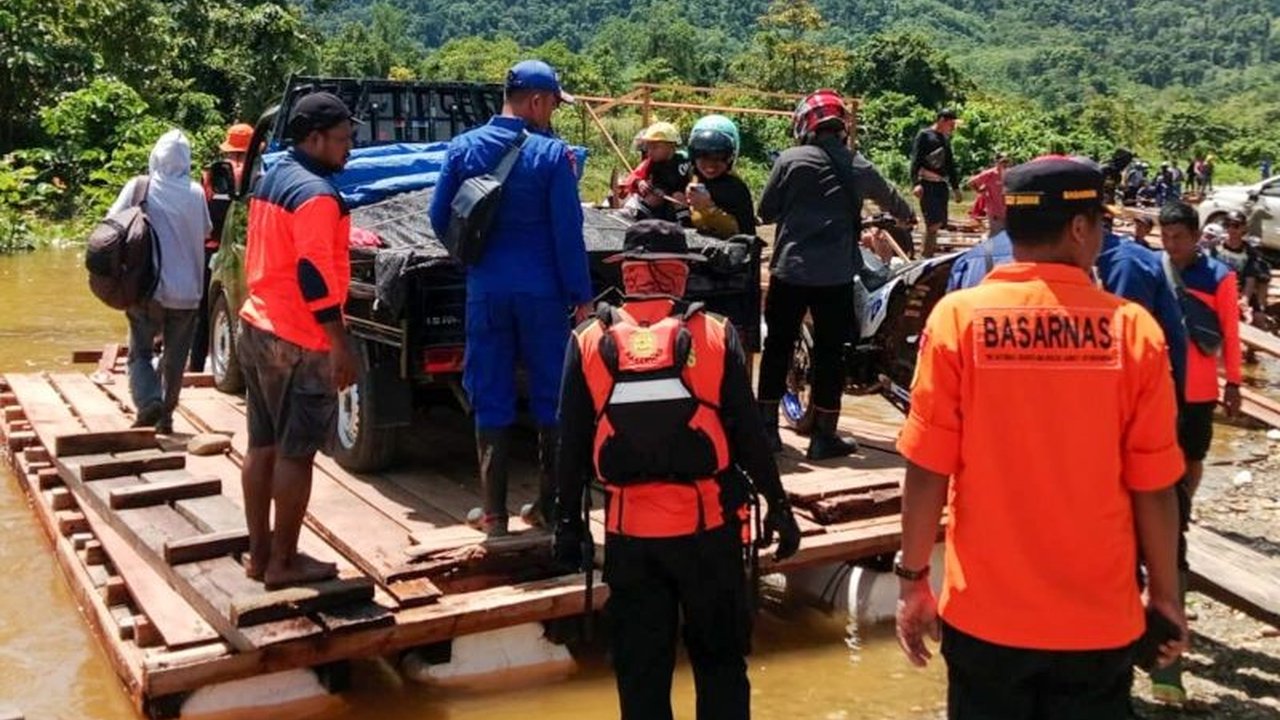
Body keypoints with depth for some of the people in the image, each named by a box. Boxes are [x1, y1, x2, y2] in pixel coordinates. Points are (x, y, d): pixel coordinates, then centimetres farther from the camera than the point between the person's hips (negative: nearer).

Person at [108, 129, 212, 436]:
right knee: (175, 357, 14)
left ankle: (149, 402, -10)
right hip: (186, 291, 1)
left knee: (140, 351, 12)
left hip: (147, 288, -1)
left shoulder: (138, 187, -7)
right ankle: (165, 416, 16)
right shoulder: (195, 193, -3)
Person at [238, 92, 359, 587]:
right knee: (296, 454, -1)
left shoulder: (271, 180, 13)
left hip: (256, 329, 10)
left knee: (262, 447, 13)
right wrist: (342, 346, -20)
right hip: (299, 344, -10)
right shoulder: (316, 193, -17)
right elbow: (314, 276, -23)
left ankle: (258, 553, 21)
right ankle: (283, 562, 7)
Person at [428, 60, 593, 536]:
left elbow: (439, 218, 5)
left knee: (491, 399, 9)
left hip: (486, 290, 2)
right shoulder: (552, 152, -8)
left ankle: (494, 513, 12)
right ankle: (550, 506, 17)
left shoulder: (464, 148, 1)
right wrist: (581, 296, -2)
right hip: (541, 291, -2)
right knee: (551, 395, 11)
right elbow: (568, 232, -9)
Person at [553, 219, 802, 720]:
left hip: (629, 529, 1)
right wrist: (778, 505, 7)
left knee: (640, 665, 13)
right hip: (707, 525, -1)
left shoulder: (590, 343, 0)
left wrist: (569, 520, 13)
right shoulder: (715, 336, -4)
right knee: (719, 659, 13)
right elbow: (748, 434, -3)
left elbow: (572, 445, 3)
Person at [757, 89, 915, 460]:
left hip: (790, 270, -1)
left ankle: (767, 427, 16)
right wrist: (908, 216, 46)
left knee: (778, 346, 11)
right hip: (837, 275, 1)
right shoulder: (858, 167, 5)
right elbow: (889, 197, 24)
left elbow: (765, 211, 2)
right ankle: (824, 436, 11)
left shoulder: (790, 160, -4)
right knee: (830, 352, 7)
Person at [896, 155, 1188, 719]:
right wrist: (1166, 594, 9)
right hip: (1100, 618, 0)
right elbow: (1153, 485, -5)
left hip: (985, 611, 0)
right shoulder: (1134, 329, -9)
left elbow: (927, 470, -10)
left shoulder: (958, 317, -10)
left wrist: (913, 580, 2)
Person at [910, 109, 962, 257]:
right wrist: (916, 183, -20)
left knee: (938, 222, 5)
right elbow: (916, 161, -9)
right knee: (933, 222, -15)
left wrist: (955, 187, 24)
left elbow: (950, 165, 27)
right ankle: (927, 256, -9)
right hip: (927, 184, -7)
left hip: (941, 185, 7)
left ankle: (930, 255, 11)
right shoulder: (924, 136, -1)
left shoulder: (945, 139, 21)